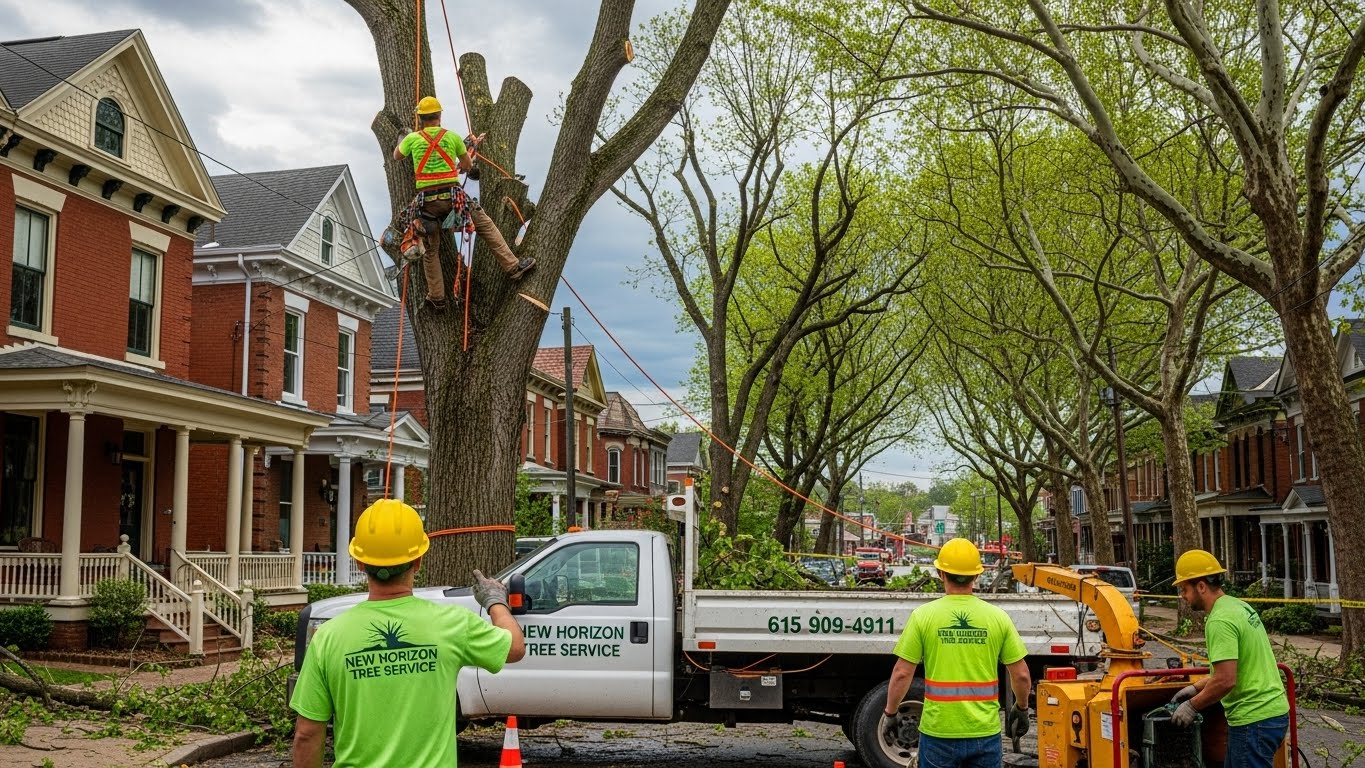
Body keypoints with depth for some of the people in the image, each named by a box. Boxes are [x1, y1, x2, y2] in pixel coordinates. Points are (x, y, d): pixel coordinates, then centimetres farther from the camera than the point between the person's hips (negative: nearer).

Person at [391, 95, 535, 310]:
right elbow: (468, 166, 17)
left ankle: (436, 297, 14)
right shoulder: (452, 137, 6)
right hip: (452, 194, -1)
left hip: (427, 200, 1)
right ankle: (513, 266, 8)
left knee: (430, 250, 12)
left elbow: (396, 156, 26)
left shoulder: (413, 139, 6)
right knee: (487, 227, 12)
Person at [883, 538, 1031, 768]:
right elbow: (1021, 675, 2)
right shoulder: (997, 617, -2)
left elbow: (902, 673, -7)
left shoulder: (923, 615, -7)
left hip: (938, 731, -1)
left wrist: (890, 713, 6)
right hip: (985, 731, 2)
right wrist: (1021, 708, 20)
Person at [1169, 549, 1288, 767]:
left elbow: (1226, 680, -25)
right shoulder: (1238, 606, 12)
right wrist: (1196, 688, 20)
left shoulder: (1220, 621, -20)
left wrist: (1192, 706, -11)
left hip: (1255, 719, -10)